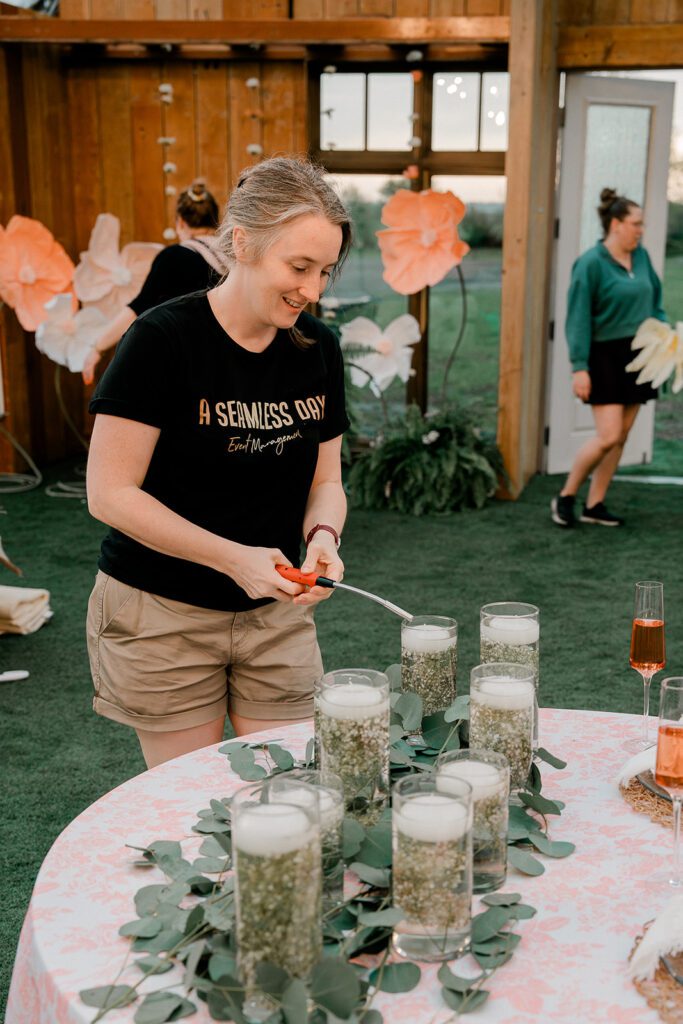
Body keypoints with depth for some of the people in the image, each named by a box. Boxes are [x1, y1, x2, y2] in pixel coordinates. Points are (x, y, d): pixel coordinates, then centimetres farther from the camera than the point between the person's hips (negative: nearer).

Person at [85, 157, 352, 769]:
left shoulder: (318, 348, 1)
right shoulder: (164, 339, -15)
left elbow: (325, 480, 9)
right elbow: (110, 494, -16)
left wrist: (323, 536, -14)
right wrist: (234, 558, -21)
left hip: (276, 613, 4)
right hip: (162, 616, -4)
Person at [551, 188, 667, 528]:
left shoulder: (641, 257, 9)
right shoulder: (591, 263, -11)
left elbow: (654, 301, 19)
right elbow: (578, 319, -13)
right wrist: (579, 366, -17)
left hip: (637, 358, 7)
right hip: (606, 357, -7)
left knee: (621, 436, 8)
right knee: (608, 437, -12)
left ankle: (594, 505, 18)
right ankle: (565, 497, 7)